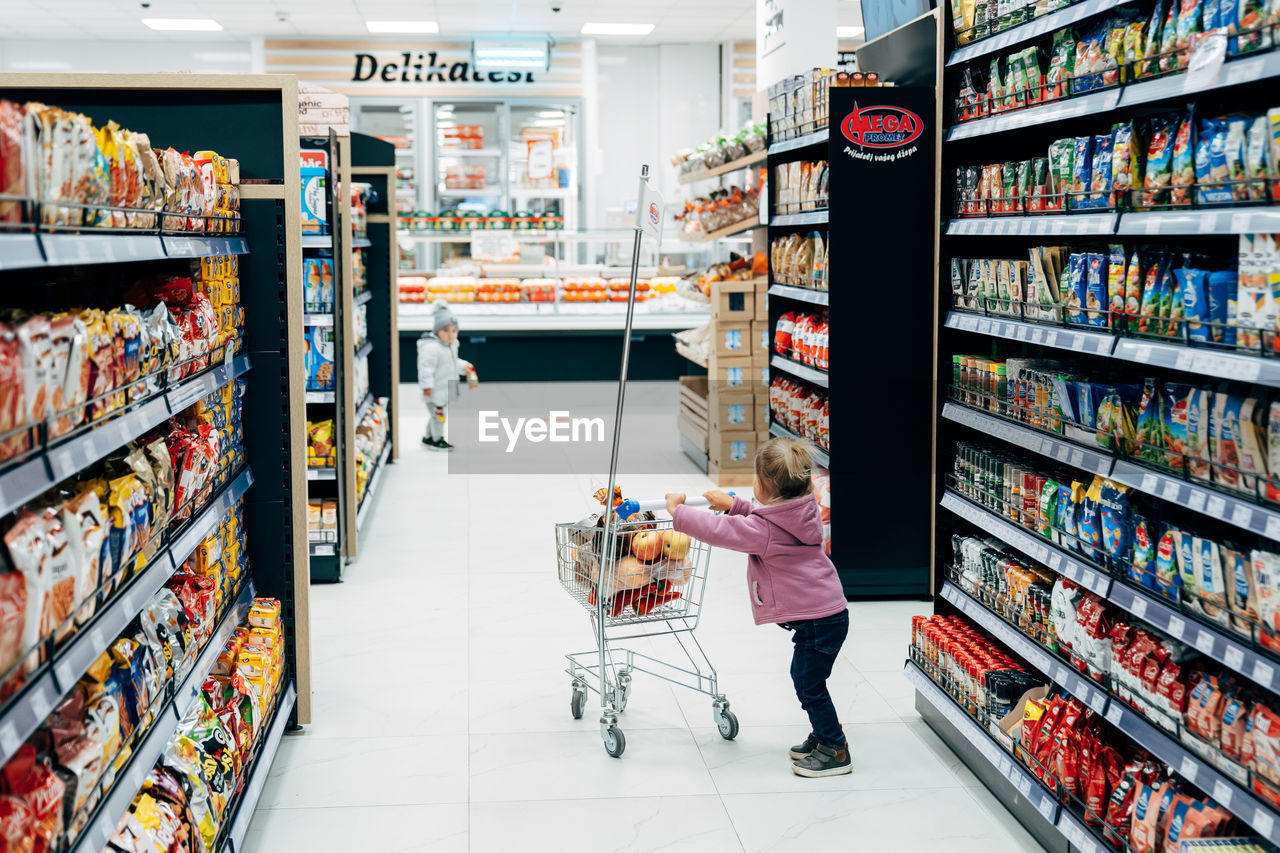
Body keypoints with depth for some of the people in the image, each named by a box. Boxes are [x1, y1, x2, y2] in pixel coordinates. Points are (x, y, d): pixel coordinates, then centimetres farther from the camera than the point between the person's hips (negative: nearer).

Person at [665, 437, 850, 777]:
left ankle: (835, 752, 11)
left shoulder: (764, 530, -23)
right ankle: (823, 736, 34)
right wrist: (733, 504, 19)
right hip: (827, 611, 10)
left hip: (819, 620, -10)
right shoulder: (802, 513, 4)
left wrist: (678, 511, -6)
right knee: (803, 676, 21)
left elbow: (717, 530, -18)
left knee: (809, 684, 2)